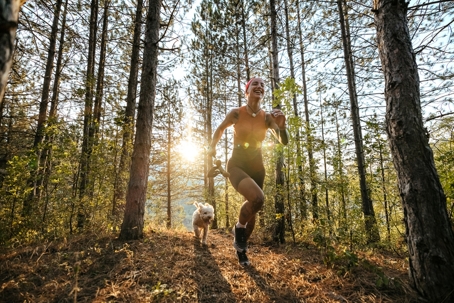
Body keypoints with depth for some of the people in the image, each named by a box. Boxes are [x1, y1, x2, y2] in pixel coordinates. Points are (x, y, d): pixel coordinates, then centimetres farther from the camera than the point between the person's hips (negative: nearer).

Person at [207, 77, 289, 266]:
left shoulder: (267, 117, -6)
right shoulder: (236, 113, -12)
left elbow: (284, 141, -14)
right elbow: (220, 129, 6)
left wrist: (281, 125, -34)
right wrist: (212, 147, 18)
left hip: (256, 167, 4)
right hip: (237, 165, -4)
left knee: (252, 211, 13)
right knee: (257, 198, -31)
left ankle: (241, 249, 39)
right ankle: (239, 227, 1)